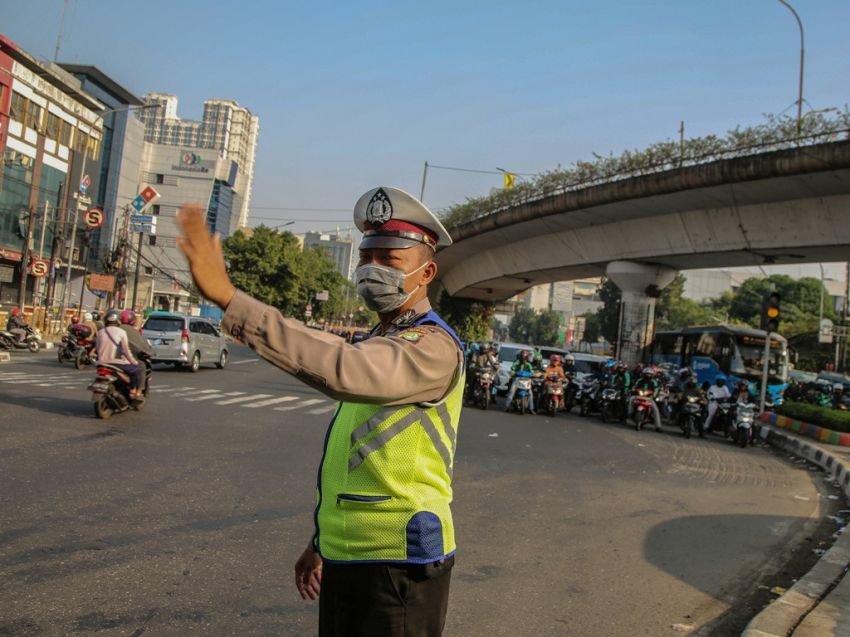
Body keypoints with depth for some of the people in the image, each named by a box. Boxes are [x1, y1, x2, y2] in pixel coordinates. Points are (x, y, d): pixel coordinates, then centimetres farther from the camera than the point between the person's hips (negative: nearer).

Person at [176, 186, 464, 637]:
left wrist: (228, 297, -39)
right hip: (344, 558, 8)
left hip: (398, 564, -8)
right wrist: (322, 540, 20)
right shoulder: (374, 345, 13)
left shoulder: (433, 347, -17)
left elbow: (345, 371, -37)